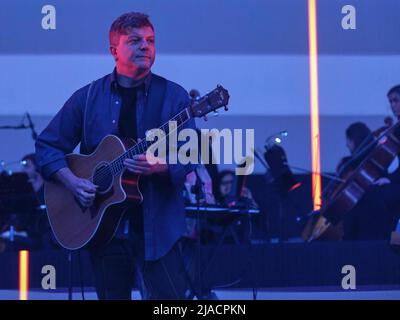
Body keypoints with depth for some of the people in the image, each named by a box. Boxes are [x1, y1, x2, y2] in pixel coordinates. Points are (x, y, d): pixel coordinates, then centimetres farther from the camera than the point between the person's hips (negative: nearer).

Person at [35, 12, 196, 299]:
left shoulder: (173, 96, 2)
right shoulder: (88, 98, 6)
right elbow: (48, 145, 9)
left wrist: (160, 167, -23)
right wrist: (72, 182, -7)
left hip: (157, 225, -2)